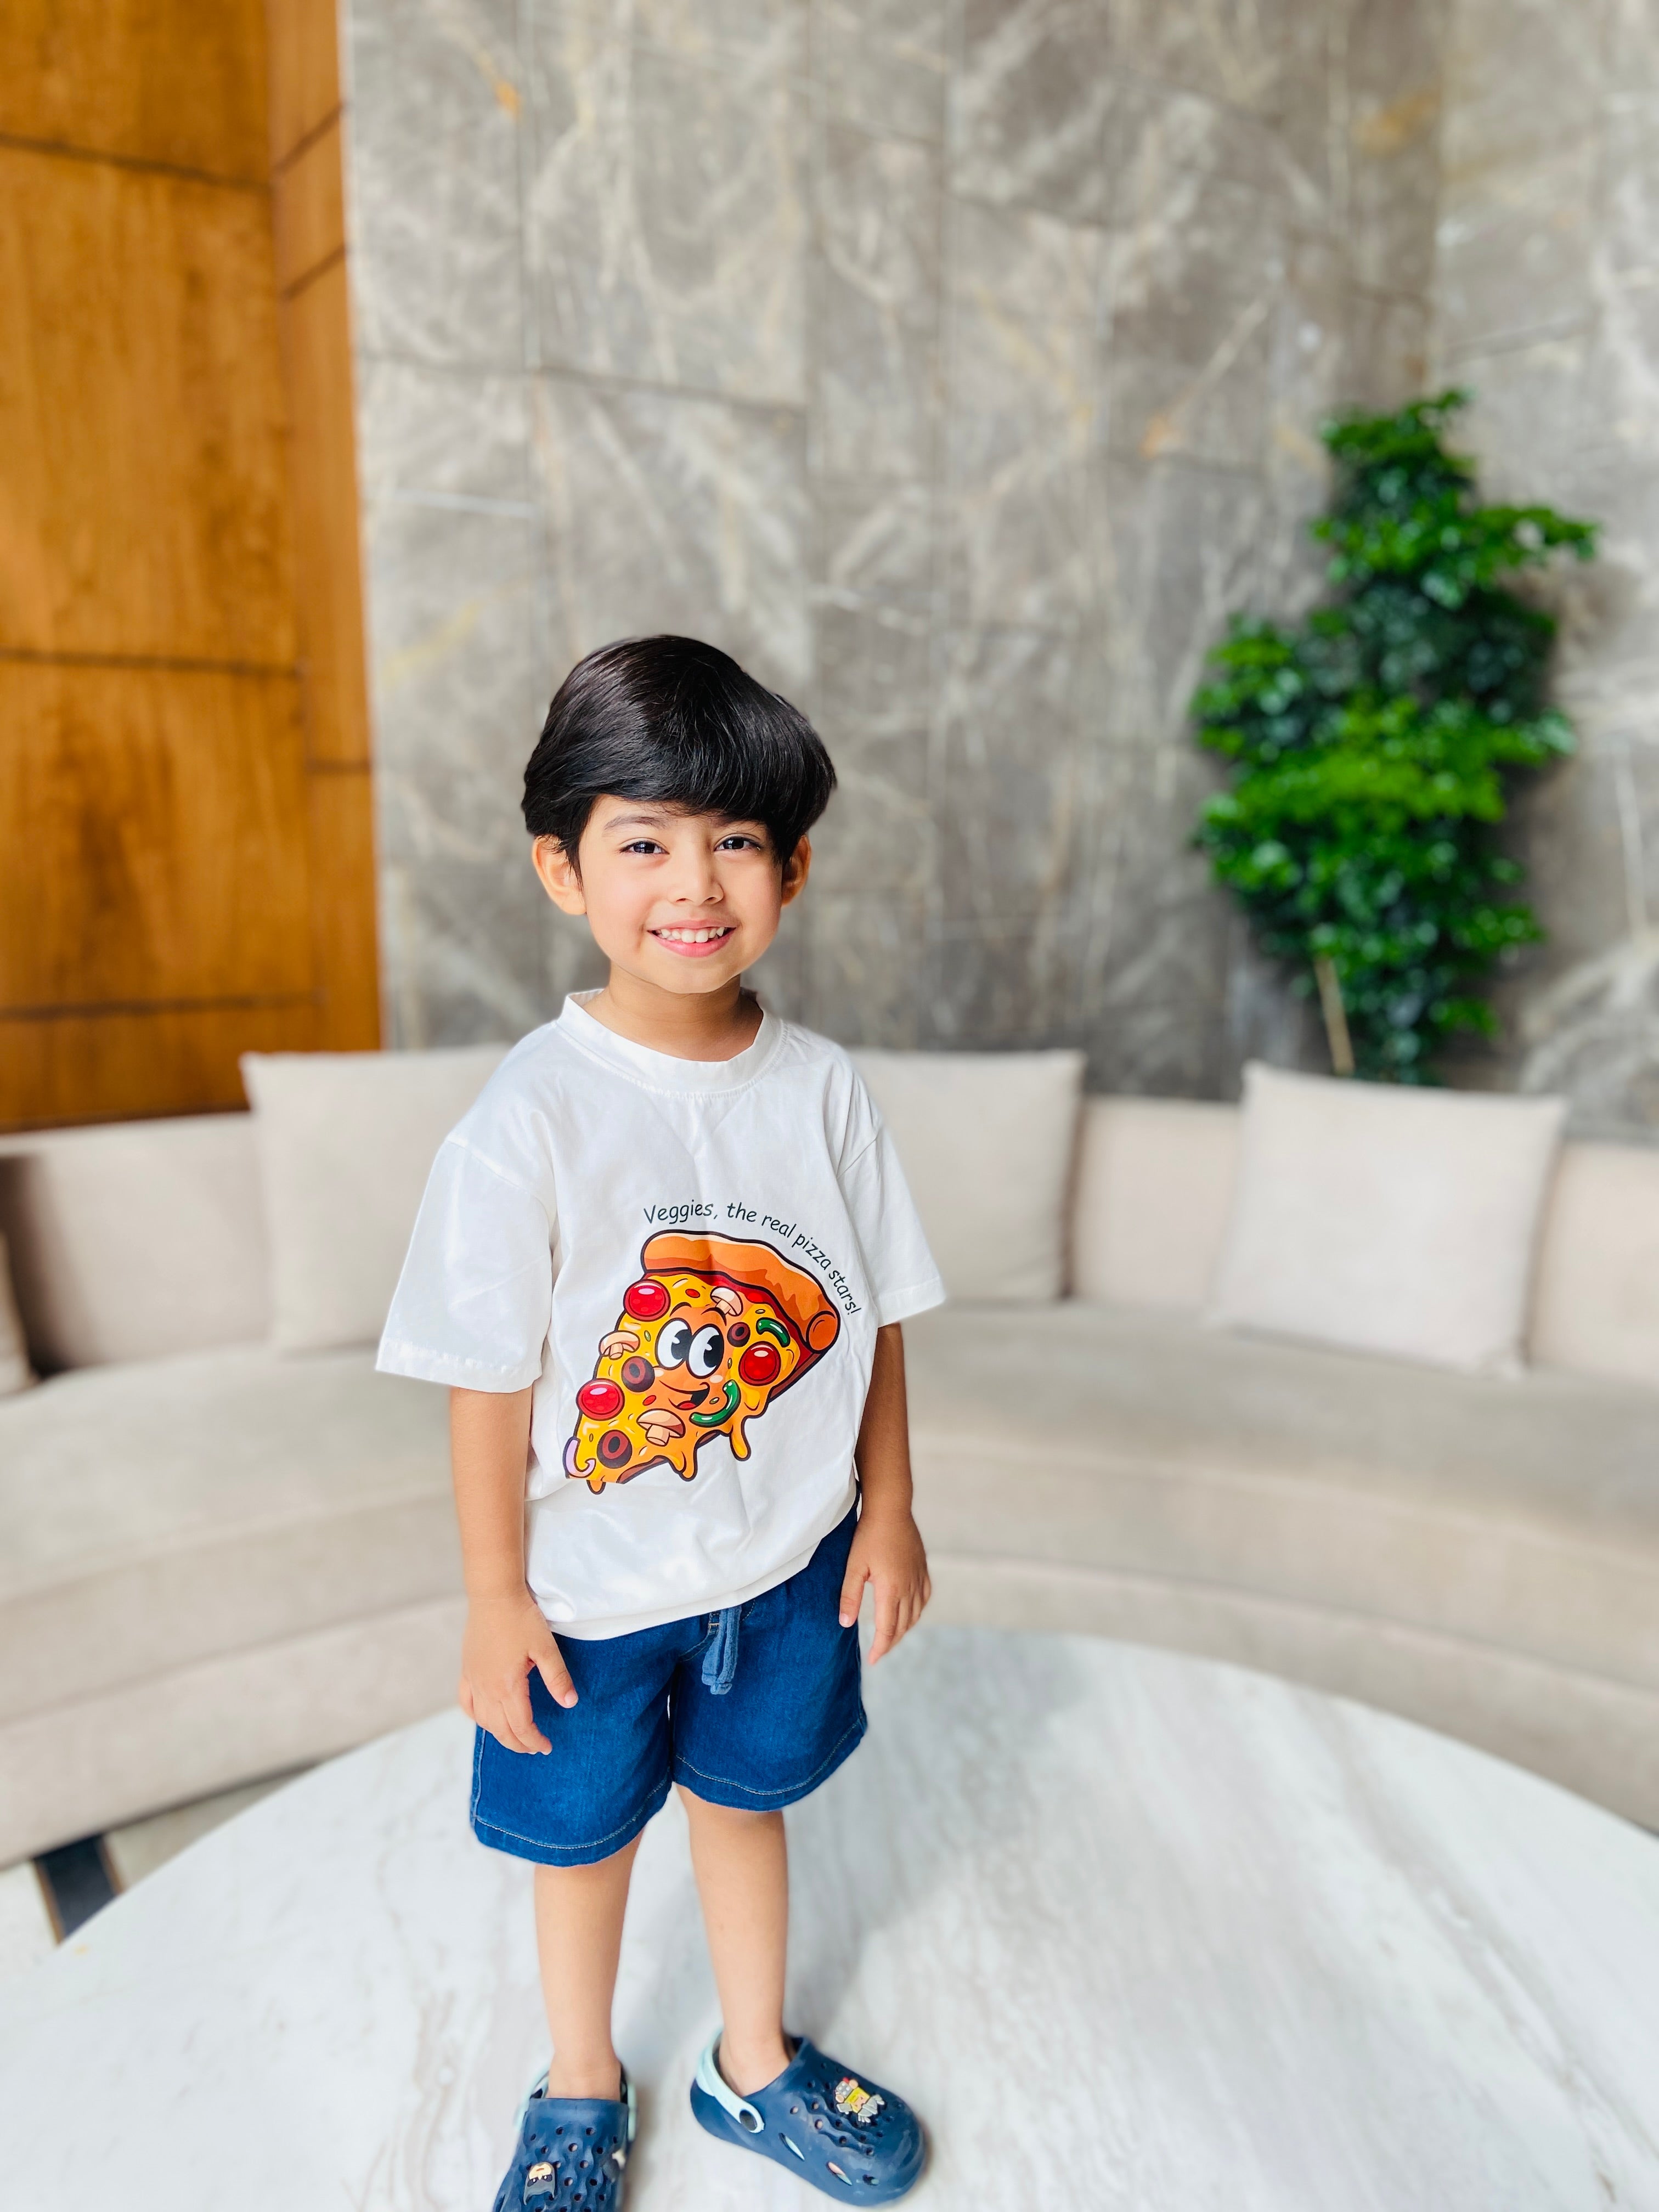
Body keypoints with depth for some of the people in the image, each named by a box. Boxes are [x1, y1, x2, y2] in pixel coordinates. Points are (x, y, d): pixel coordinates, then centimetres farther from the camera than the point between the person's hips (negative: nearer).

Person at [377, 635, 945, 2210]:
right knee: (582, 1835, 21)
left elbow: (873, 1316, -1)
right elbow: (490, 1379, -15)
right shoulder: (534, 1116, -21)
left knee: (743, 1800, 25)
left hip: (787, 1561, 3)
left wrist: (888, 1511, 4)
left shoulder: (819, 1088, -10)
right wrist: (495, 1599, -10)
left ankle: (754, 2066, 52)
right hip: (595, 1583, -2)